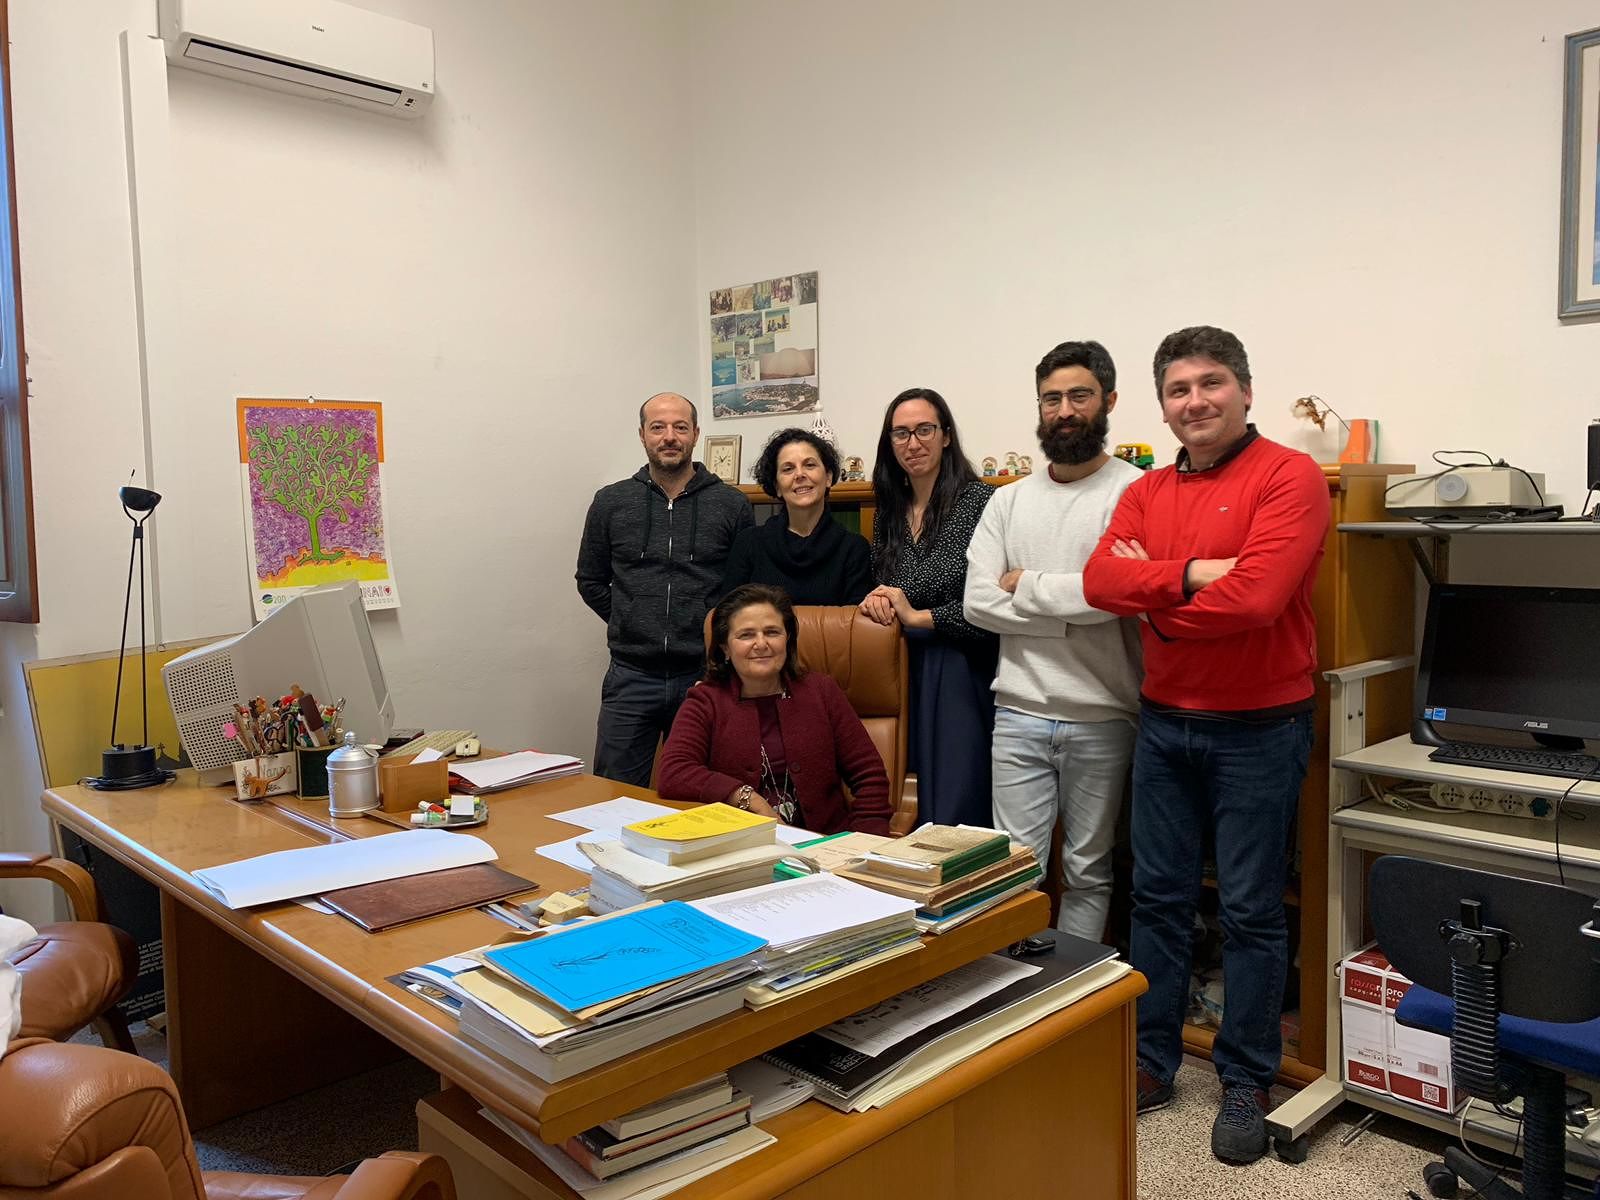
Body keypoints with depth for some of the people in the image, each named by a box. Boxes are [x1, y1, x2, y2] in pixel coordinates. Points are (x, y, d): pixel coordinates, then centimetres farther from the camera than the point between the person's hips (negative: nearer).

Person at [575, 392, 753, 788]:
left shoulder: (731, 505, 2)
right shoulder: (610, 503, 6)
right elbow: (590, 581, 14)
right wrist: (632, 624, 7)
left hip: (705, 677, 0)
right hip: (631, 677, 1)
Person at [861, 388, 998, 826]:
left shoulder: (978, 500, -8)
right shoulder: (888, 515, 12)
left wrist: (918, 616, -11)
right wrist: (877, 602, -1)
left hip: (961, 674, -6)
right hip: (905, 674, 6)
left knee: (957, 814, -2)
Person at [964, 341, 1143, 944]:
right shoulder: (1009, 500, 9)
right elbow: (978, 602, 0)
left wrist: (1024, 585, -7)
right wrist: (1067, 615, -11)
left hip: (1101, 718, -3)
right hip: (1018, 714, 3)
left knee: (1088, 871, 12)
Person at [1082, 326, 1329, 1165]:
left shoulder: (1289, 476, -10)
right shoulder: (1146, 493, 8)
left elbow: (1256, 594, -23)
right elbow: (1099, 580, -7)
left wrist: (1149, 595, -9)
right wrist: (1192, 575, -21)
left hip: (1258, 728, -5)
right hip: (1163, 724, 5)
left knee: (1250, 911, 7)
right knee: (1159, 898, 13)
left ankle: (1245, 1083, 24)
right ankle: (1152, 1063, 28)